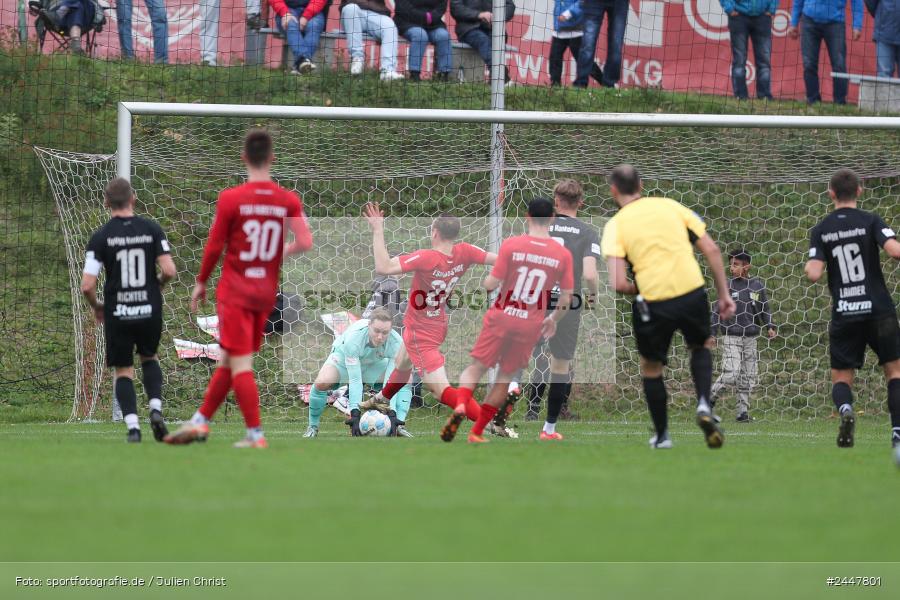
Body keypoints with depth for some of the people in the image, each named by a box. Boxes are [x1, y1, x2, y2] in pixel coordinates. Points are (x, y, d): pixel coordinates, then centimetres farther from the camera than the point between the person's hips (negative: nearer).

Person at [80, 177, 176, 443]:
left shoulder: (100, 237, -8)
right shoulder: (151, 229, -5)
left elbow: (87, 285, -12)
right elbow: (169, 271, -10)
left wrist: (96, 307, 9)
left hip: (117, 314, -2)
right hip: (150, 310, 2)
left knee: (124, 370, 12)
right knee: (149, 358, 26)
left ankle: (132, 425, -2)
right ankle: (156, 409, 5)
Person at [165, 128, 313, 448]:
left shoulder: (230, 199, -11)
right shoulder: (288, 201, -2)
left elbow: (214, 246, -7)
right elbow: (305, 242, -7)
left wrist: (201, 283, 7)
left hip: (234, 292, -5)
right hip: (266, 291, 5)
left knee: (240, 364, -2)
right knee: (228, 361, 15)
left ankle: (255, 434, -5)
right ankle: (201, 420, 21)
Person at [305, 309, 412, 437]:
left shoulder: (397, 343, -32)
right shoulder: (354, 337, -41)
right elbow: (354, 380, -41)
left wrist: (392, 413, -42)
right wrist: (354, 413, -47)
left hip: (374, 363, 3)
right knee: (321, 383, -33)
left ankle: (399, 427, -14)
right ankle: (313, 427, -13)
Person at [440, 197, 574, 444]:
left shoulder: (511, 245, -9)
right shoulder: (563, 254, -3)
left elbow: (492, 283, -9)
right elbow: (566, 299, 2)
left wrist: (485, 280, 14)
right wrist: (553, 320, 20)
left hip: (501, 317, -2)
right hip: (530, 325, 2)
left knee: (476, 368, 8)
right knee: (505, 377, 13)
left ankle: (460, 405, -21)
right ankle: (477, 432, 13)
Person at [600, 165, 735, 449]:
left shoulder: (615, 225, 2)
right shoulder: (670, 206, 11)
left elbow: (619, 283, -11)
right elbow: (711, 249, 7)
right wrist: (724, 294, 14)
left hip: (653, 303, -2)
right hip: (692, 293, 2)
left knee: (650, 367, 23)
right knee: (701, 346, 30)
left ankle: (662, 435, 29)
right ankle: (704, 404, 7)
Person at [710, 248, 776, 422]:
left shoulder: (757, 286, 4)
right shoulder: (727, 286, -1)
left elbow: (765, 309, 13)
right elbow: (718, 311, 3)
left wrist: (770, 327, -1)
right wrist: (712, 334, 0)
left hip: (751, 337, 3)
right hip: (732, 336, -3)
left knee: (748, 377, 4)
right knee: (731, 373, -16)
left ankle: (743, 411, 10)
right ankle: (711, 398, 4)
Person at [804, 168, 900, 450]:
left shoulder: (820, 231, 3)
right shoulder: (870, 221, -3)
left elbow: (814, 274, -6)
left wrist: (809, 265, 16)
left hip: (844, 314, 1)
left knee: (841, 376, 10)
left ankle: (845, 409, -25)